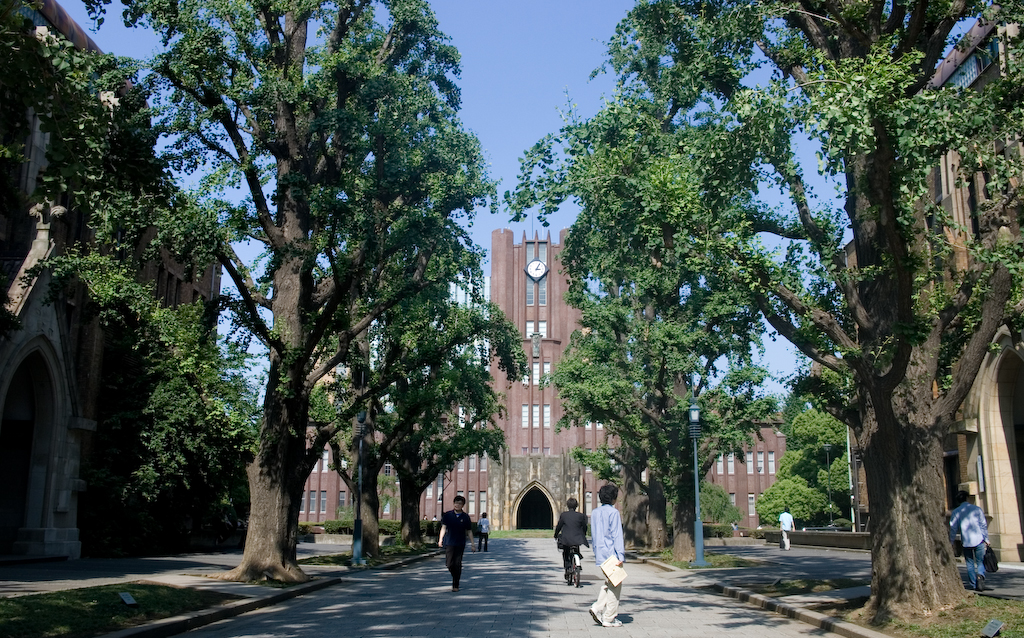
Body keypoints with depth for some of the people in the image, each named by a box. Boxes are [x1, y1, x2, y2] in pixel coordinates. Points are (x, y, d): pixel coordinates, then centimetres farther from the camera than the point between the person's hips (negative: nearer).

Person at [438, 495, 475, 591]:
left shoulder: (465, 517, 2)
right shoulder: (447, 515, 2)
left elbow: (469, 531, 6)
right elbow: (443, 527, 2)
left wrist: (472, 544, 3)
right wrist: (440, 540, -8)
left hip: (460, 544, 0)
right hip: (449, 543, 0)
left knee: (458, 564, -2)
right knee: (449, 564, -4)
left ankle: (455, 585, 9)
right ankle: (455, 576, 26)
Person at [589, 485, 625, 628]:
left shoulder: (595, 513, 11)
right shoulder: (613, 512, -11)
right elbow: (617, 535, -14)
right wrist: (620, 555, -15)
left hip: (601, 555, 7)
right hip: (612, 553, -7)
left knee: (608, 584, 19)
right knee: (614, 586, 1)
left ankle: (598, 608, 2)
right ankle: (609, 618, 4)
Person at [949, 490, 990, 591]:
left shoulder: (956, 512, 2)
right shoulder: (977, 509, 2)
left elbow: (953, 528, 2)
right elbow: (983, 525, 2)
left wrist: (952, 541, 13)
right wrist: (986, 539, 9)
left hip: (966, 542, 0)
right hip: (979, 540, 0)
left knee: (970, 564, 10)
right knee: (980, 562, 8)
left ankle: (974, 585, 8)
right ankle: (980, 575, -20)